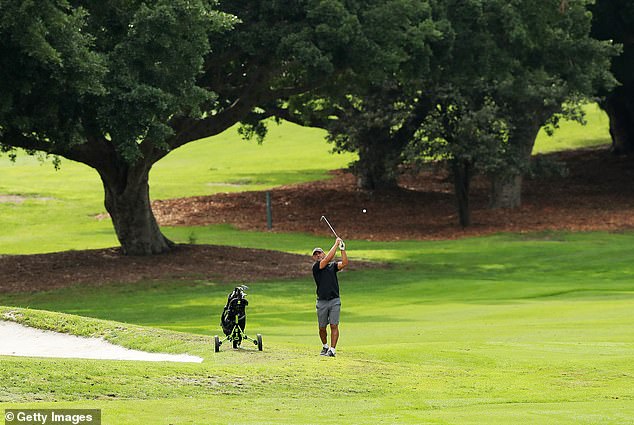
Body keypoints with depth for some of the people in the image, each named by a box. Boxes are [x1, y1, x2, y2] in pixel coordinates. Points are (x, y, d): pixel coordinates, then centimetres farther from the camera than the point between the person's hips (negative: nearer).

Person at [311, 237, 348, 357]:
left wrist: (342, 249, -12)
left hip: (334, 301, 1)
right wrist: (336, 244, -9)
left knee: (334, 325, -9)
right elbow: (328, 258, -12)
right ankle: (325, 346, 30)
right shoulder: (316, 267, 1)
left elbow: (344, 263, -5)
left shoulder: (333, 266, 12)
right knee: (322, 327, 7)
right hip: (322, 301, -1)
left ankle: (332, 349, -9)